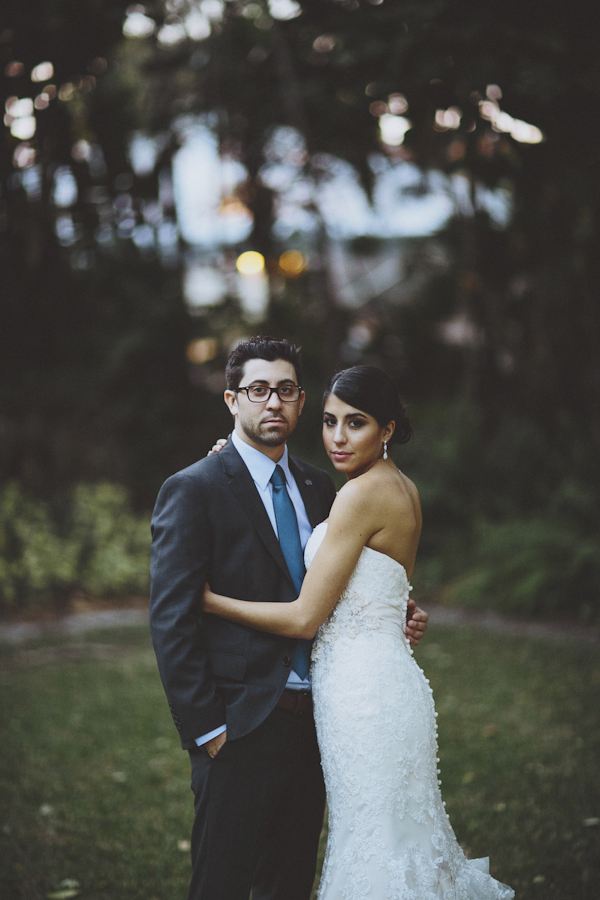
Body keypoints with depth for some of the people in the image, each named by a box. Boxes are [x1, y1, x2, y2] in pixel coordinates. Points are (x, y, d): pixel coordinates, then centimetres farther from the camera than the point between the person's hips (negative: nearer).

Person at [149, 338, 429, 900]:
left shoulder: (317, 487, 12)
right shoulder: (192, 490, -9)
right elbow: (171, 621, -13)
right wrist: (204, 728, -16)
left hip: (312, 721, 6)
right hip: (241, 726, -6)